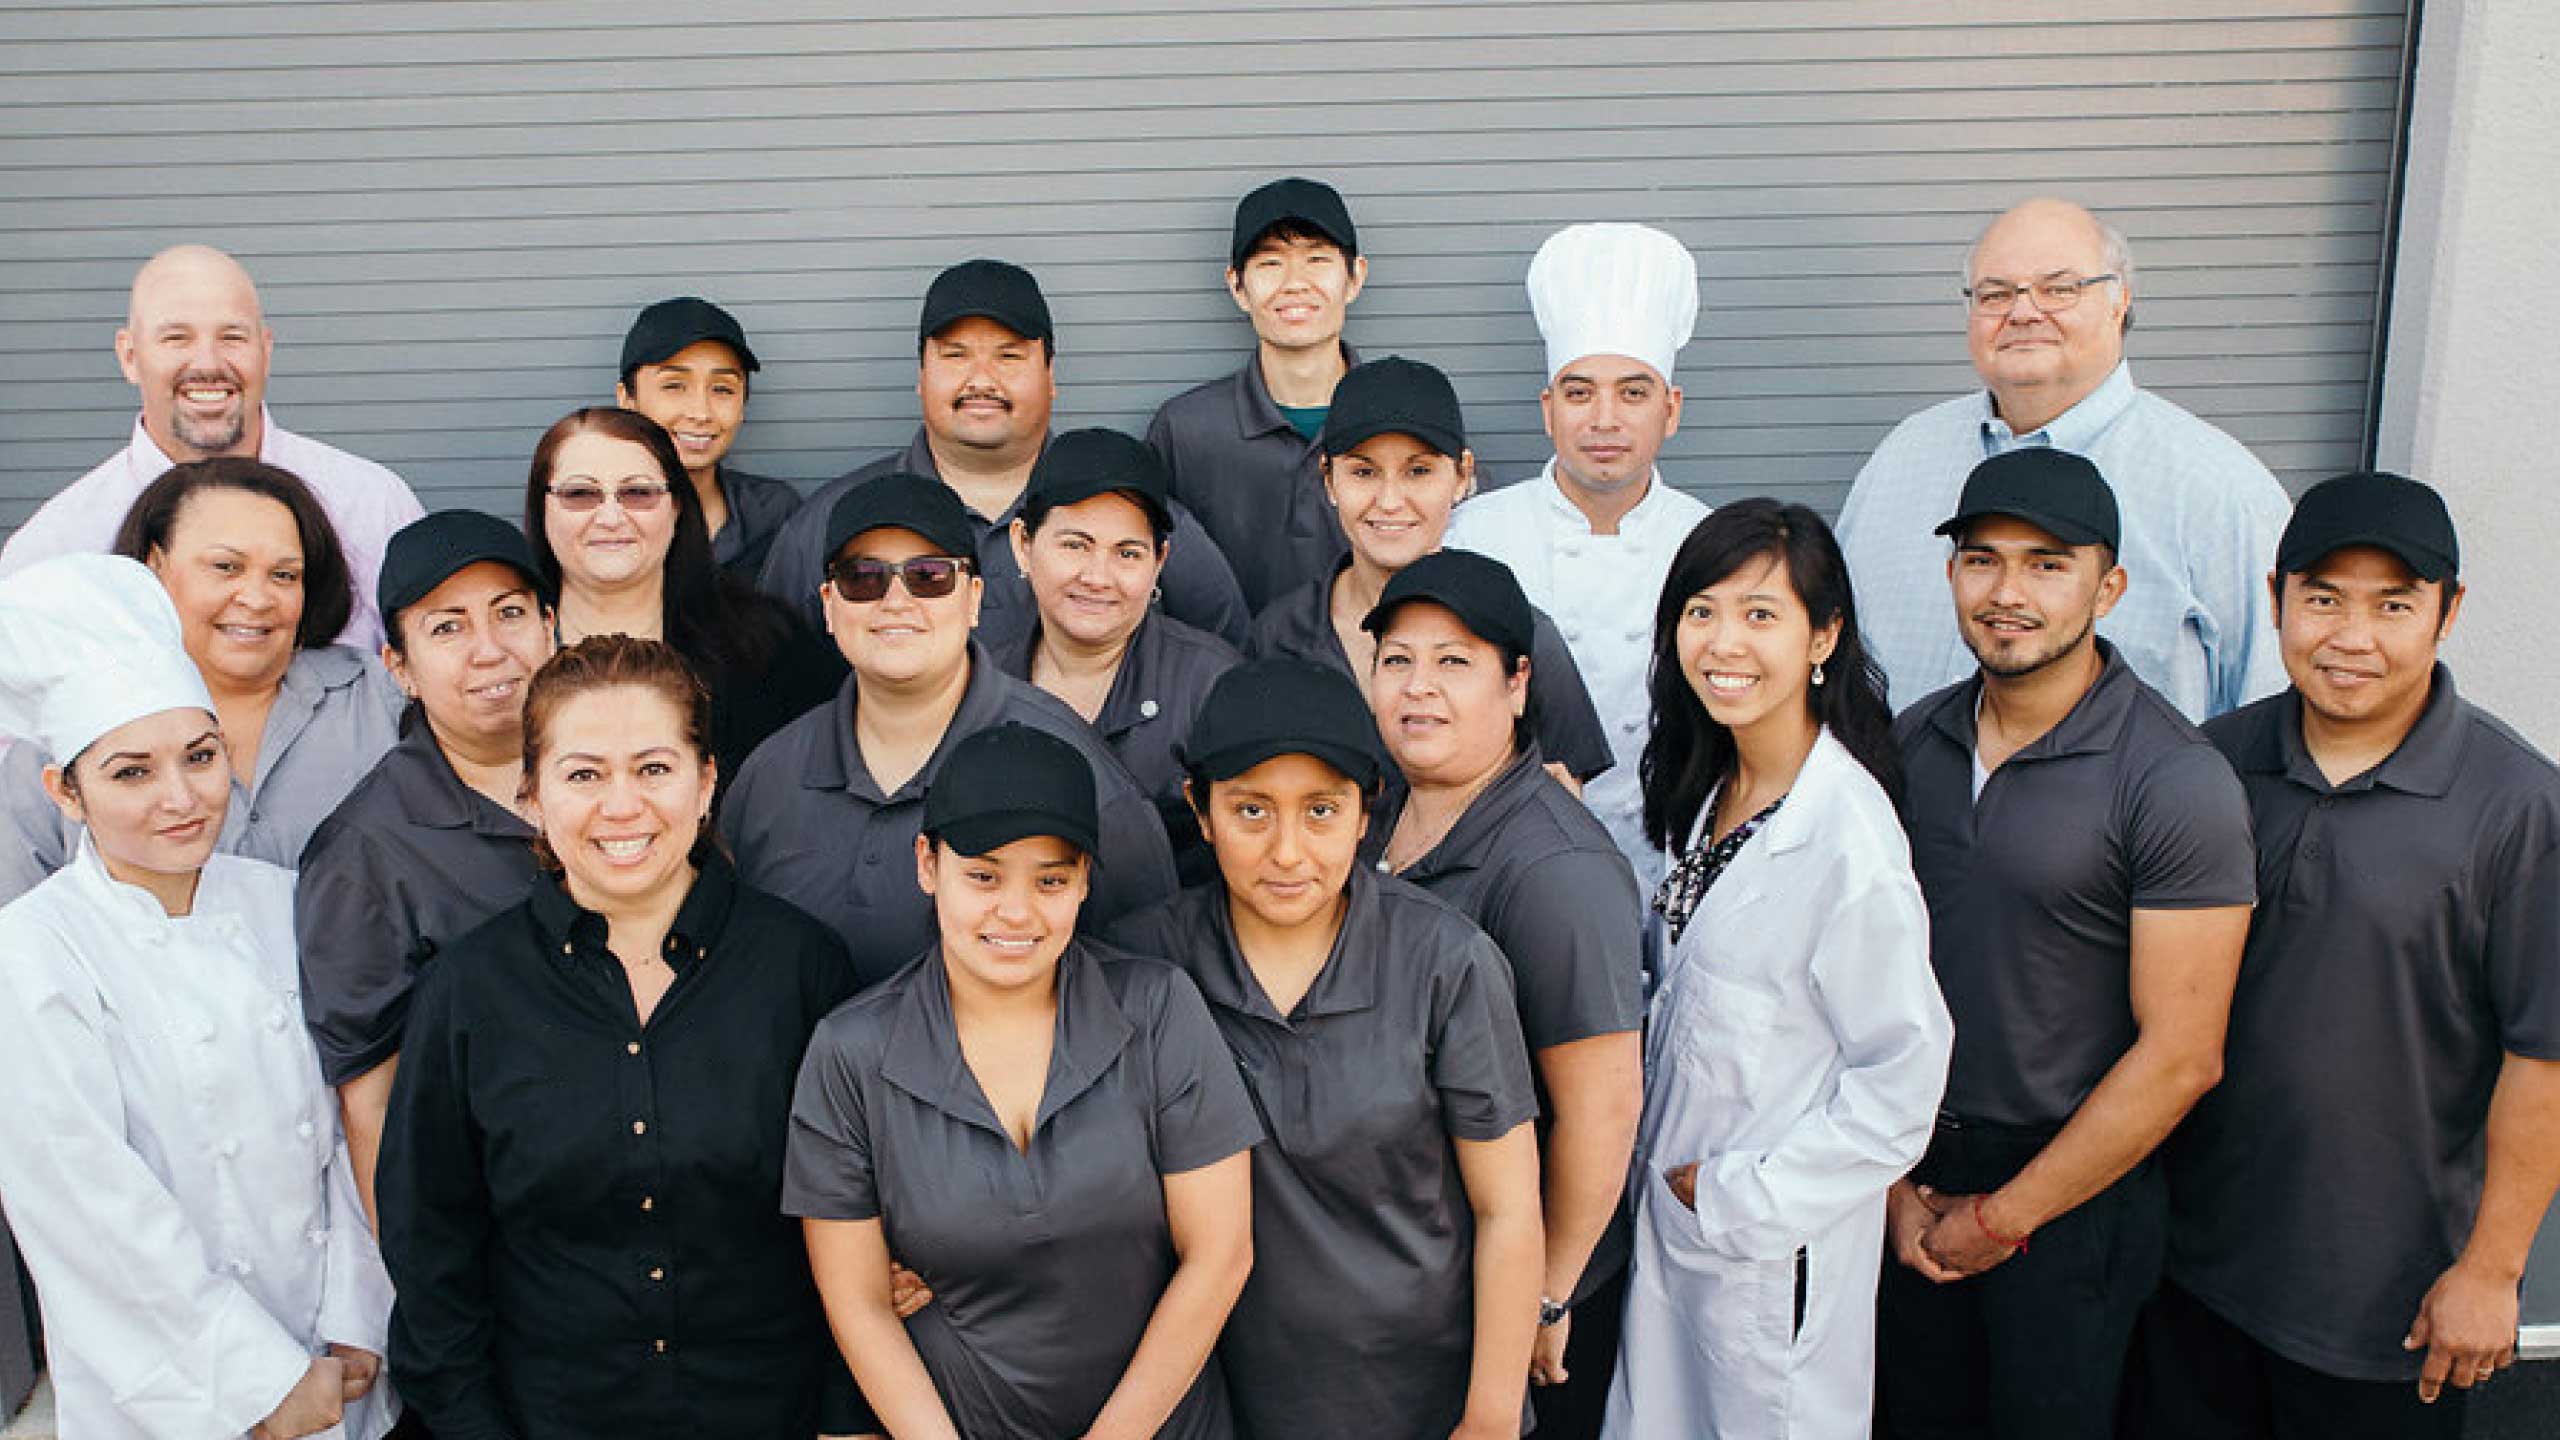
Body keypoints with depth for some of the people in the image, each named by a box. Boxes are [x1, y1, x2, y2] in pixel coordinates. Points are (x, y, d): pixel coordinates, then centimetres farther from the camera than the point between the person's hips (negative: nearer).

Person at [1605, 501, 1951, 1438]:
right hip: (1669, 1218, 7)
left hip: (1775, 1250, -7)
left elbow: (1903, 1074, -20)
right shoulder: (1708, 790, 2)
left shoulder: (1850, 837, -23)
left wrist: (1740, 1199, -15)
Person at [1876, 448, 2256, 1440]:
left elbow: (2180, 1057, -17)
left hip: (2076, 1190, -4)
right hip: (1913, 1174, 5)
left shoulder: (2178, 784, -17)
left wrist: (2005, 1215, -11)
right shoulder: (1913, 742, -1)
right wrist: (1893, 1181, -1)